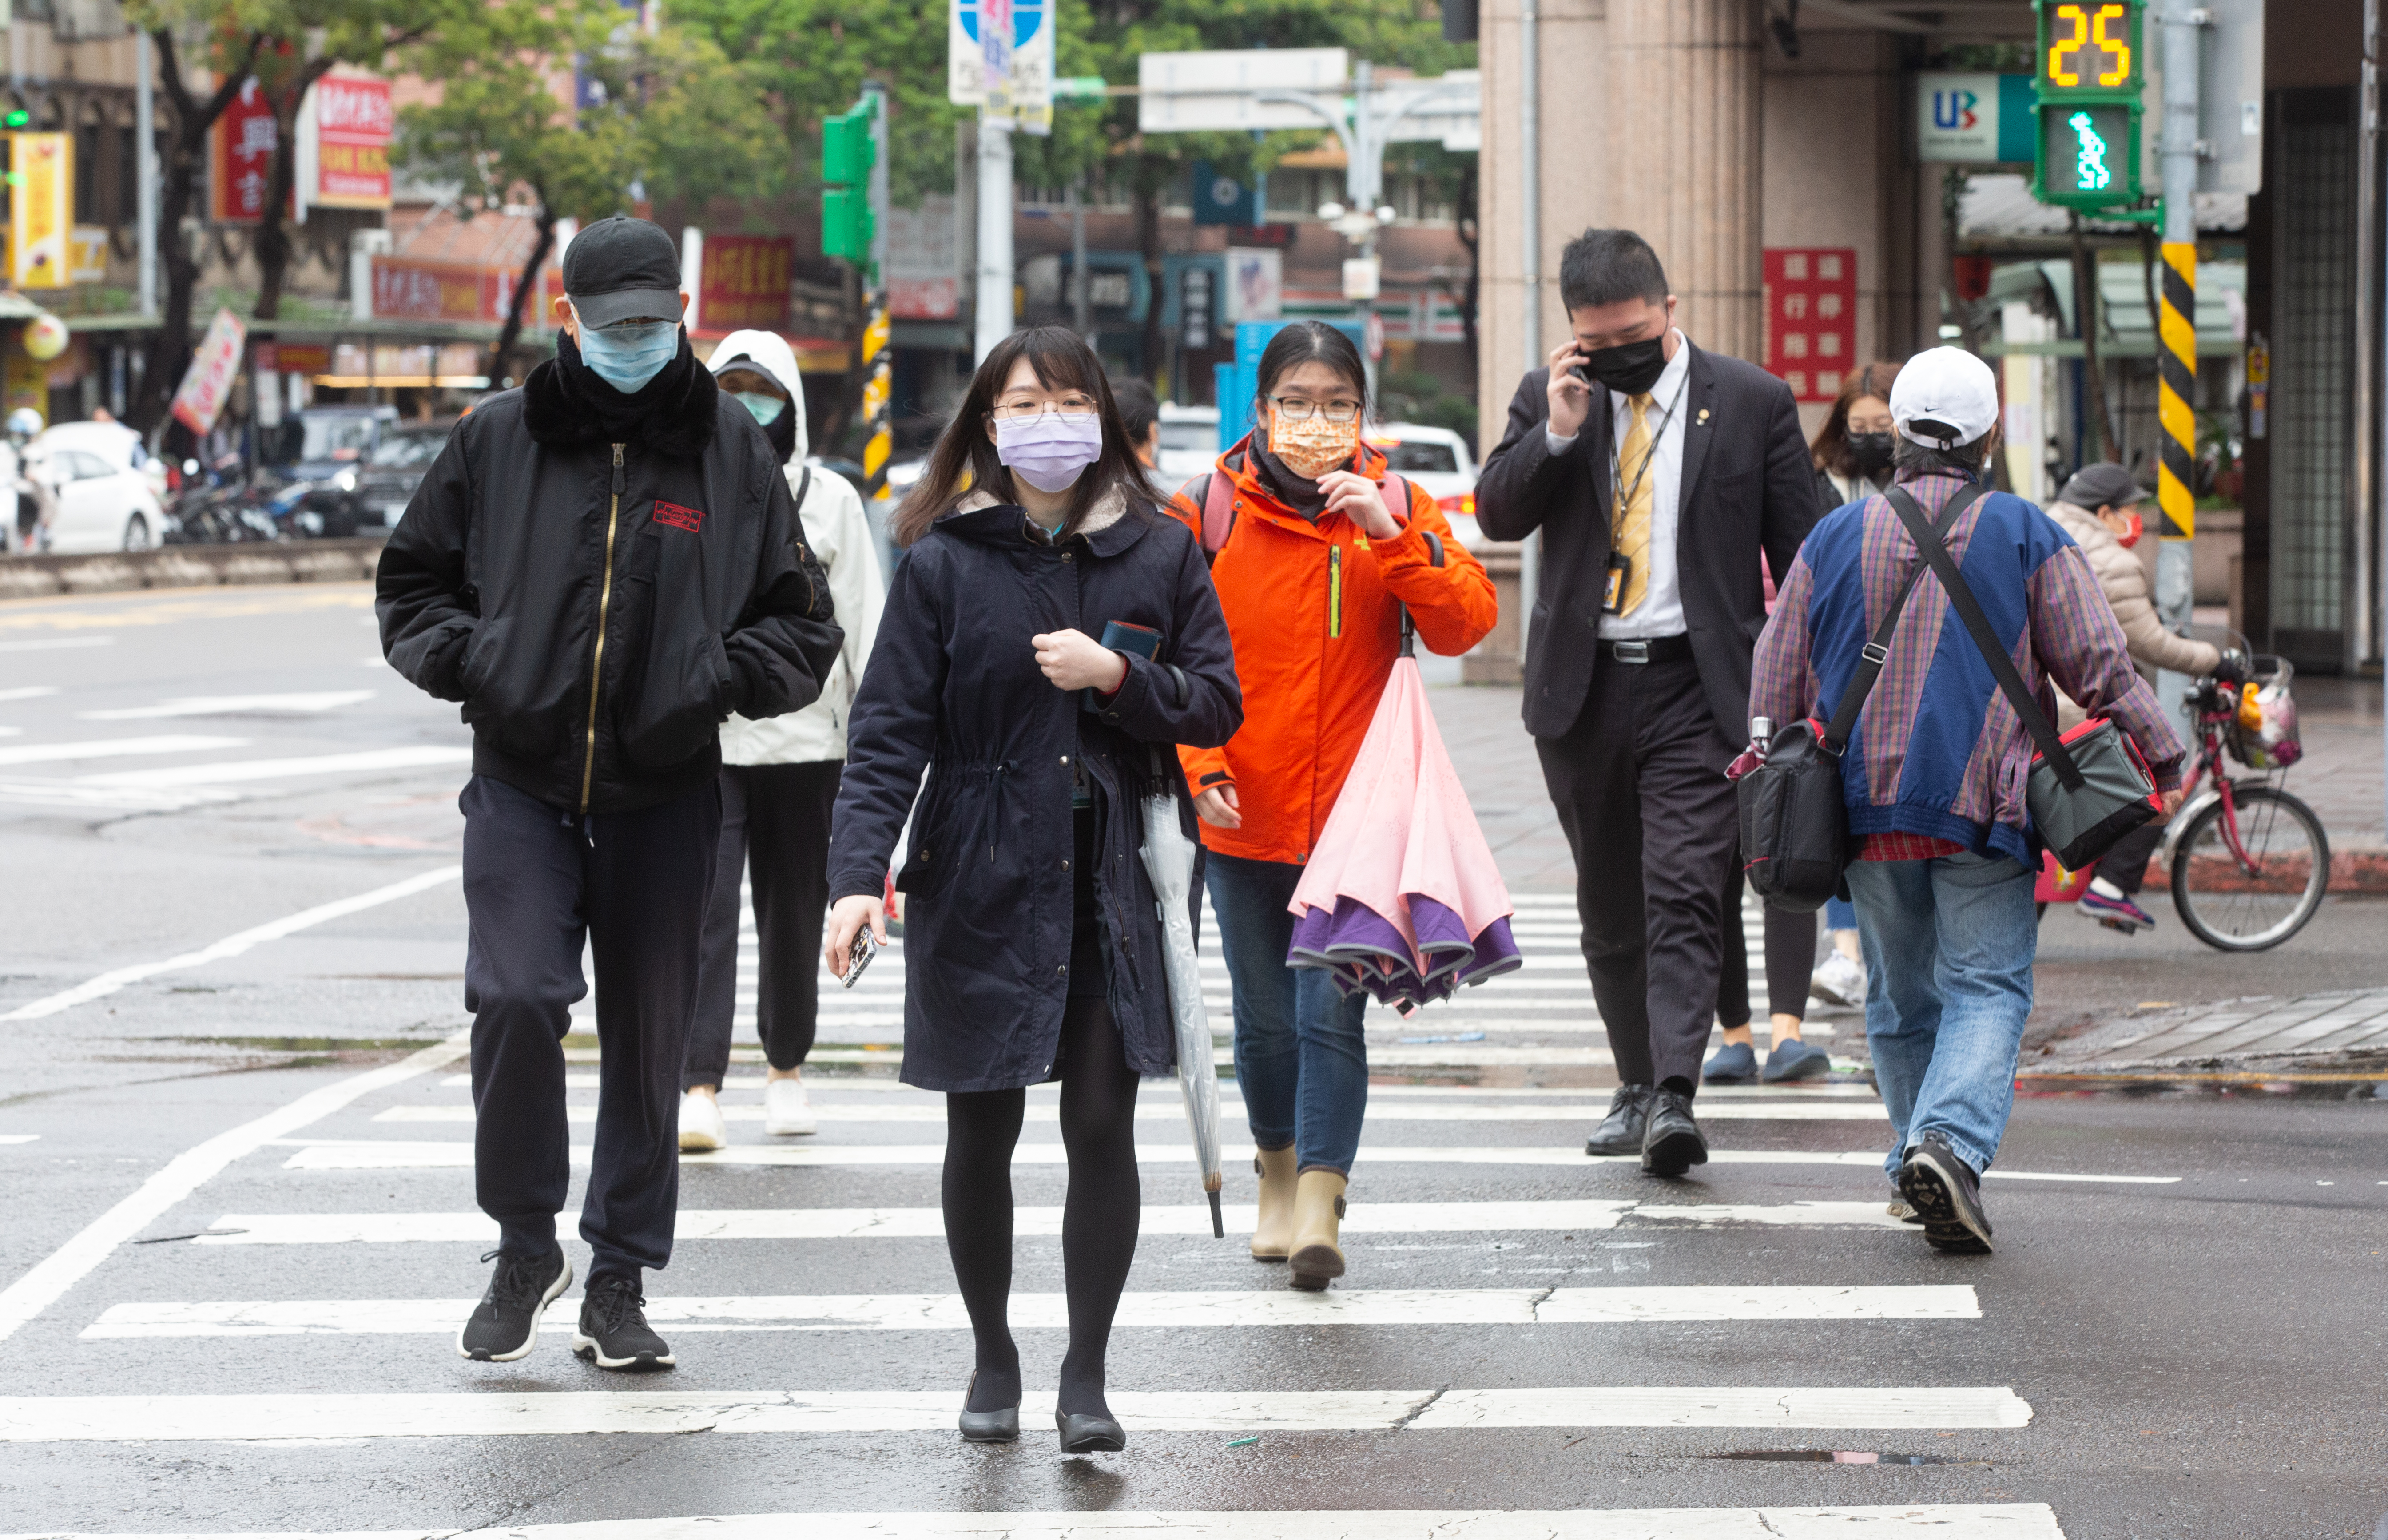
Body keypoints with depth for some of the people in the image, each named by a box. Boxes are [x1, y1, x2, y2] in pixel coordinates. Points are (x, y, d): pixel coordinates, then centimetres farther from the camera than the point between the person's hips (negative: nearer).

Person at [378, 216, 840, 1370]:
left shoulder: (730, 449, 4)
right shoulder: (497, 439, 4)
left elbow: (801, 626, 10)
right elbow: (410, 582, 15)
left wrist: (717, 677, -9)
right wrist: (467, 657, -5)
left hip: (665, 793, 1)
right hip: (522, 785, -1)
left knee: (650, 1037, 6)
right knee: (517, 1002, -18)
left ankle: (619, 1282, 18)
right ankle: (524, 1244, 2)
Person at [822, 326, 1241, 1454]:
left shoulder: (1159, 553, 4)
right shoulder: (943, 563, -2)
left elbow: (1217, 706, 5)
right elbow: (889, 730, -6)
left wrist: (1115, 676, -13)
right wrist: (859, 873, -16)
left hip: (1112, 884, 1)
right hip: (979, 884, -1)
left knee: (1102, 1126, -3)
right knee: (982, 1133, 8)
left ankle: (1086, 1374, 8)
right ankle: (993, 1357, 25)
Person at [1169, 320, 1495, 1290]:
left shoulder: (1397, 509, 3)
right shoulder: (1208, 512, 0)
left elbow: (1466, 624, -8)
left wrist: (1392, 537, -20)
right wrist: (1199, 765, -12)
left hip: (1354, 816, -1)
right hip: (1243, 816, 1)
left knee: (1331, 1014, -12)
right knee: (1265, 1019, 10)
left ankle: (1319, 1206, -13)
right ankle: (1279, 1167, 34)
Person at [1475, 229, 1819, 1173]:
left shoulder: (1752, 404, 1)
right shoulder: (1547, 398, 7)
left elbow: (1800, 555, 4)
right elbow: (1497, 516, -1)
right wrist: (1558, 427, -14)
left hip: (1698, 684, -4)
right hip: (1582, 687, 4)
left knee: (1684, 895, -16)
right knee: (1610, 908, 13)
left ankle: (1675, 1097, -25)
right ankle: (1638, 1083, 27)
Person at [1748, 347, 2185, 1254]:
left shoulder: (1835, 541, 7)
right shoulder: (2025, 536, -1)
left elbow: (1776, 689, 11)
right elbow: (2099, 666, -1)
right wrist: (2164, 755, 9)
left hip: (1868, 806, 3)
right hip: (1985, 806, -3)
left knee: (1900, 999, 15)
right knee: (1987, 988, -4)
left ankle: (1919, 1155, 19)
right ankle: (1952, 1140, -25)